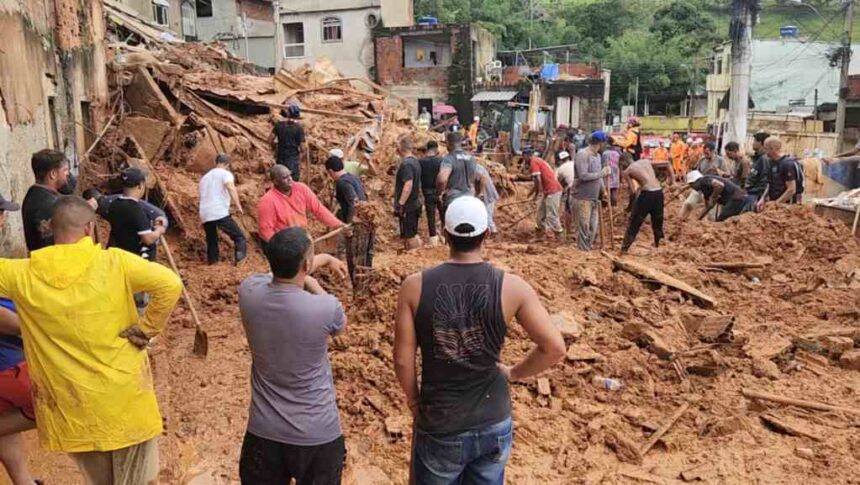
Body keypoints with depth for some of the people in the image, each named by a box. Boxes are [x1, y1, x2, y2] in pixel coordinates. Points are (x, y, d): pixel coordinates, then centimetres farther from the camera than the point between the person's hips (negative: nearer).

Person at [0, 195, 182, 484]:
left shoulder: (23, 276, -7)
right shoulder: (114, 263, -13)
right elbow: (171, 285, -21)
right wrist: (147, 329, -13)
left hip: (70, 406, 3)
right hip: (124, 396, -2)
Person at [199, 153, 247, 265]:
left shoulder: (205, 177, 27)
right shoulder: (225, 173, 5)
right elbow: (231, 187, -15)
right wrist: (238, 206, -22)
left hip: (204, 215, 7)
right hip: (220, 213, -7)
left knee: (211, 242, 20)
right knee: (240, 238, -5)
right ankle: (239, 260, -25)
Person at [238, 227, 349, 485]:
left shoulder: (249, 292, -14)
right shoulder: (326, 309, -26)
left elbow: (284, 270, 9)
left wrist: (325, 258, 23)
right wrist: (313, 284, 6)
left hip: (263, 432, 3)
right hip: (318, 435, -3)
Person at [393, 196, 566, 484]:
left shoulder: (415, 286, -14)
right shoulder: (511, 287, -13)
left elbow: (403, 360, -10)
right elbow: (555, 349, -13)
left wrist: (413, 399, 8)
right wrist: (513, 373, 3)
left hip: (439, 427, -1)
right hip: (494, 424, 1)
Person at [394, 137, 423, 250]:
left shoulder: (406, 164, -19)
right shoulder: (415, 161, 12)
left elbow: (408, 185, -26)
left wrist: (400, 204, -24)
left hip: (407, 207, -10)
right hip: (414, 204, 10)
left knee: (410, 236, -3)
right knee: (412, 235, 17)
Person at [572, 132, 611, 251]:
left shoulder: (597, 155, 12)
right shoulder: (583, 155, -14)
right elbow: (583, 175, -22)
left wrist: (603, 190, 11)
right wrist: (601, 174, -17)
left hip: (594, 198, 8)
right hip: (582, 198, -8)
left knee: (593, 228, 12)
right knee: (584, 228, -3)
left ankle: (588, 249, 24)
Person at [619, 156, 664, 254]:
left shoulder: (626, 172, 4)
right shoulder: (646, 161, 18)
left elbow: (632, 191, 0)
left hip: (647, 193, -5)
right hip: (659, 191, 5)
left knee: (634, 221, 2)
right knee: (657, 220, 23)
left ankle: (624, 248, 1)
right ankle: (658, 243, 36)